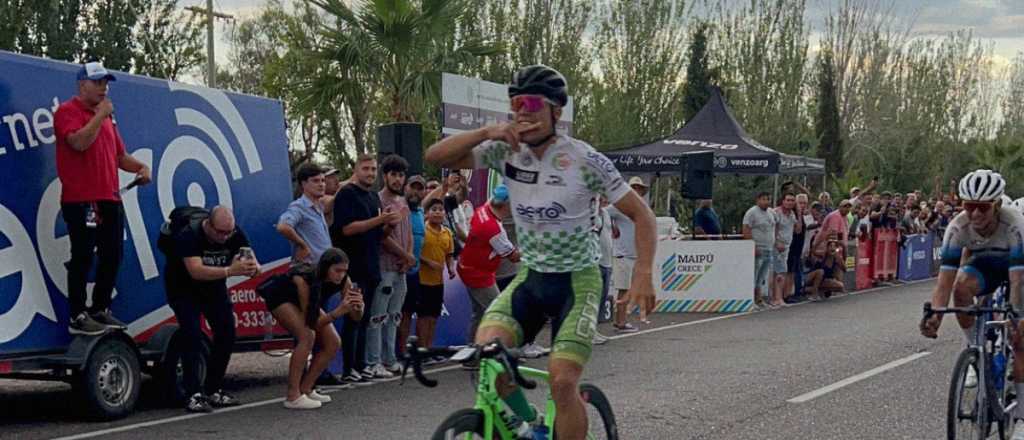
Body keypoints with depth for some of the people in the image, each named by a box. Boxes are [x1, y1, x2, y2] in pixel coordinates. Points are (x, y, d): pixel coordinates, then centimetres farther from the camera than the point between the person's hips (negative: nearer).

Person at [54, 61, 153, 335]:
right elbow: (79, 142, -21)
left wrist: (140, 167, 7)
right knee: (83, 257, -7)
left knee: (112, 255, 9)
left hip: (110, 199, 8)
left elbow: (119, 155, 26)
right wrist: (100, 115, -13)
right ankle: (77, 317, -3)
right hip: (81, 199, -8)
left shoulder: (106, 116, 21)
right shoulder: (68, 111, -3)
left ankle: (100, 310, 20)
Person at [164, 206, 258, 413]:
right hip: (183, 288, -5)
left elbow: (255, 265, -18)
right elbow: (196, 271, -44)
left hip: (214, 286, 5)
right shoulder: (189, 236, -32)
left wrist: (253, 268, -44)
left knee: (227, 334, -3)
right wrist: (230, 271, -57)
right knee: (192, 336, -19)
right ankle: (194, 395, -20)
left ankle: (213, 391, 10)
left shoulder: (235, 235, -17)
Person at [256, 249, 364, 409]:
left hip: (306, 302, 7)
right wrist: (338, 312, -49)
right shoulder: (304, 280, -39)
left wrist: (358, 307, -42)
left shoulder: (342, 280, -24)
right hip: (280, 298, -7)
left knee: (333, 342, -6)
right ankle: (292, 397, -26)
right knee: (307, 336, -29)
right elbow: (310, 322, -36)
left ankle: (305, 389, 6)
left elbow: (356, 317, -18)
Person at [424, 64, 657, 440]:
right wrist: (486, 132, -25)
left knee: (562, 381, -19)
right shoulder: (505, 152, -5)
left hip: (577, 281, -4)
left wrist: (643, 274, -22)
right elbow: (435, 156, -10)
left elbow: (641, 214, -9)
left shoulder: (584, 160, -15)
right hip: (530, 277, 4)